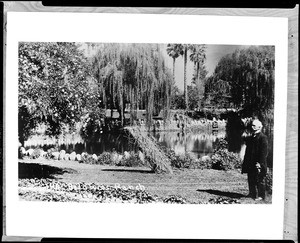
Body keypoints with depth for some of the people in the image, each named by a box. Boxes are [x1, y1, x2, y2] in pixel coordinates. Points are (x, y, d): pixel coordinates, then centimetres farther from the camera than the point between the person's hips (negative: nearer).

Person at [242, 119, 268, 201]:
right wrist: (245, 162, 13)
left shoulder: (263, 138, -10)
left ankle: (261, 195, 9)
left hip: (258, 164, -8)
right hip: (250, 164, 8)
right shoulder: (250, 138, 14)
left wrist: (260, 163, -19)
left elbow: (264, 152, -14)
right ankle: (253, 194, 23)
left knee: (260, 180, 1)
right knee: (251, 180, 12)